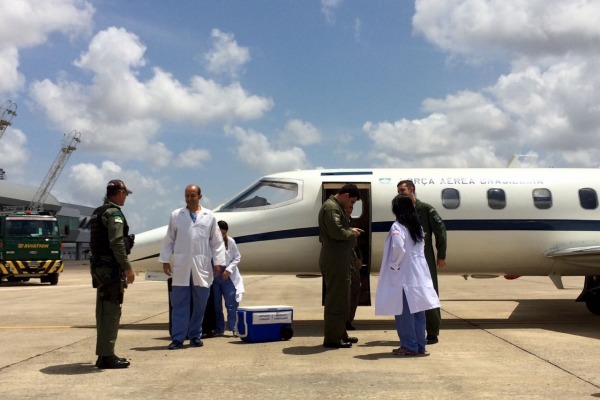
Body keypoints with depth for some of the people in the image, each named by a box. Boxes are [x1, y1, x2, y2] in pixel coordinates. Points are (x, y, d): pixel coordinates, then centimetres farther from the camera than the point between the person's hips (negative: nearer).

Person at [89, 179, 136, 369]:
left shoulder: (98, 213, 17)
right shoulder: (114, 213, -13)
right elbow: (116, 243, -22)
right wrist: (127, 268, -19)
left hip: (99, 267, 10)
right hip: (111, 269, -10)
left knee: (104, 310, 13)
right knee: (111, 311, -6)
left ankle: (103, 354, 19)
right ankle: (107, 356, -4)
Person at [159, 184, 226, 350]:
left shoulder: (209, 216, 8)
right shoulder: (176, 215, 8)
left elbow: (216, 242, 7)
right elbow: (169, 240, 10)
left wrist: (218, 262, 2)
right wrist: (165, 260, 5)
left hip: (202, 266, 1)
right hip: (181, 266, 0)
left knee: (200, 304, 6)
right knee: (179, 304, -1)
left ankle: (195, 336, 17)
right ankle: (178, 338, 2)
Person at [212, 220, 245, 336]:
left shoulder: (230, 241, -4)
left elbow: (237, 257, 3)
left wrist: (228, 270, -8)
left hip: (228, 277, 0)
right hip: (213, 277, 1)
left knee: (231, 304, -3)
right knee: (216, 305, 8)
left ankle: (234, 328, 3)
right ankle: (219, 329, 17)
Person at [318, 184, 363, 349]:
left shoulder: (336, 206, 19)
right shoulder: (331, 207, -15)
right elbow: (337, 231, -25)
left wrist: (350, 231, 8)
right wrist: (352, 232, -10)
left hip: (338, 260, 11)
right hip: (334, 260, -11)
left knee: (340, 297, 18)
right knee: (336, 298, -6)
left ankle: (340, 334, 28)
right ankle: (331, 338, 0)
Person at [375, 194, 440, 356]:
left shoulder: (397, 227, -12)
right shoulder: (417, 226, 11)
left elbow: (398, 248, -26)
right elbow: (422, 247, 11)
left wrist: (394, 265, -13)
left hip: (403, 277, -7)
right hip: (419, 275, 7)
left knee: (404, 313, 1)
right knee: (418, 311, 12)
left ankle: (409, 346, 4)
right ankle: (420, 345, 17)